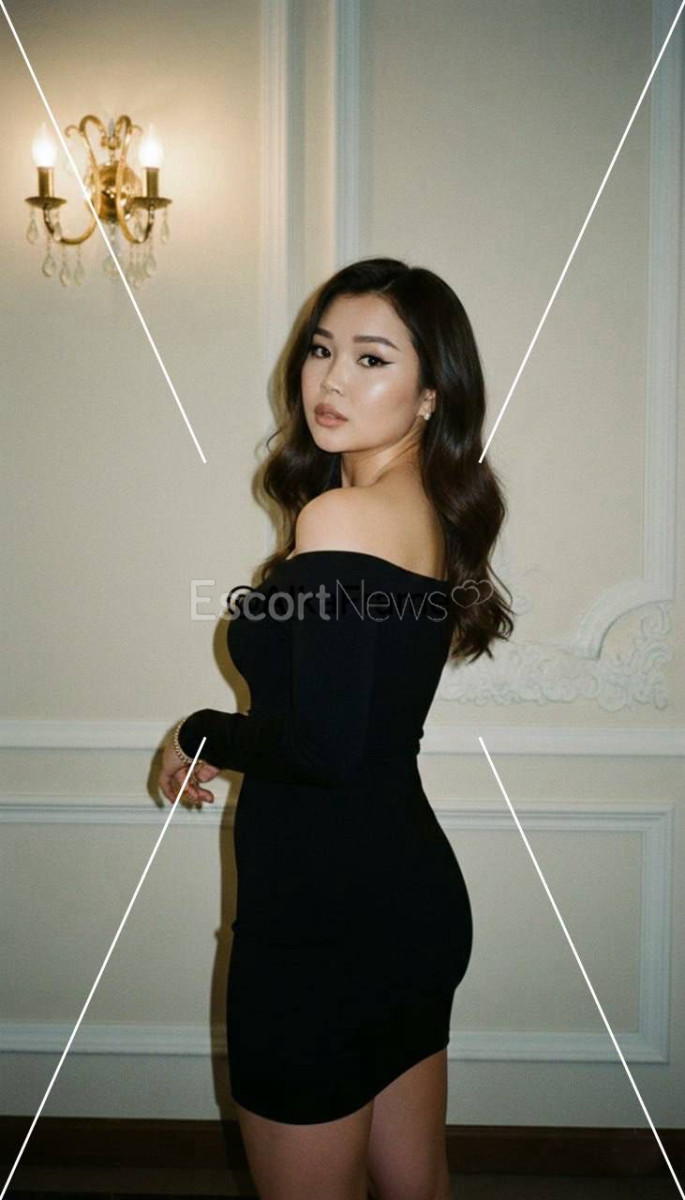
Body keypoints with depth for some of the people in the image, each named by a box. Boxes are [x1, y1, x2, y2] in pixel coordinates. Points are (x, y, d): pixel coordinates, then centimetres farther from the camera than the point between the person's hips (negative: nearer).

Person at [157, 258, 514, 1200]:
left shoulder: (339, 517, -20)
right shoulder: (434, 514, 6)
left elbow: (324, 745, -25)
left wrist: (200, 735, -11)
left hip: (324, 923, -8)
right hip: (416, 895, 9)